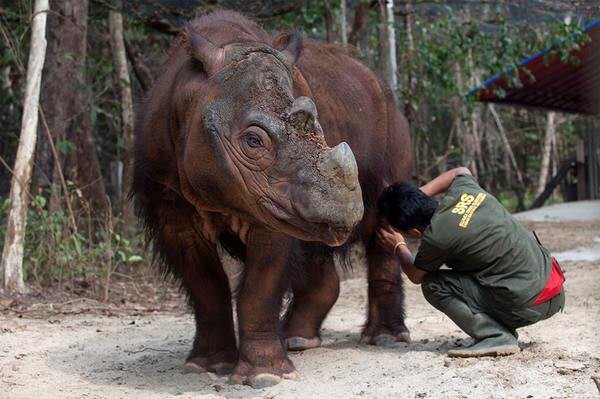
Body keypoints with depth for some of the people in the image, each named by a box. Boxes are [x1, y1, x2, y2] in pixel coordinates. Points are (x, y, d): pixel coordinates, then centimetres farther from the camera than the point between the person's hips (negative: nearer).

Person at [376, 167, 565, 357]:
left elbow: (415, 276, 8)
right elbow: (461, 172, 33)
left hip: (529, 305, -8)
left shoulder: (436, 236, -14)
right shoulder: (463, 189, 5)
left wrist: (398, 247, 27)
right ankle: (503, 329, 15)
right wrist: (420, 193, 25)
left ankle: (496, 337, -9)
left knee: (433, 285, -3)